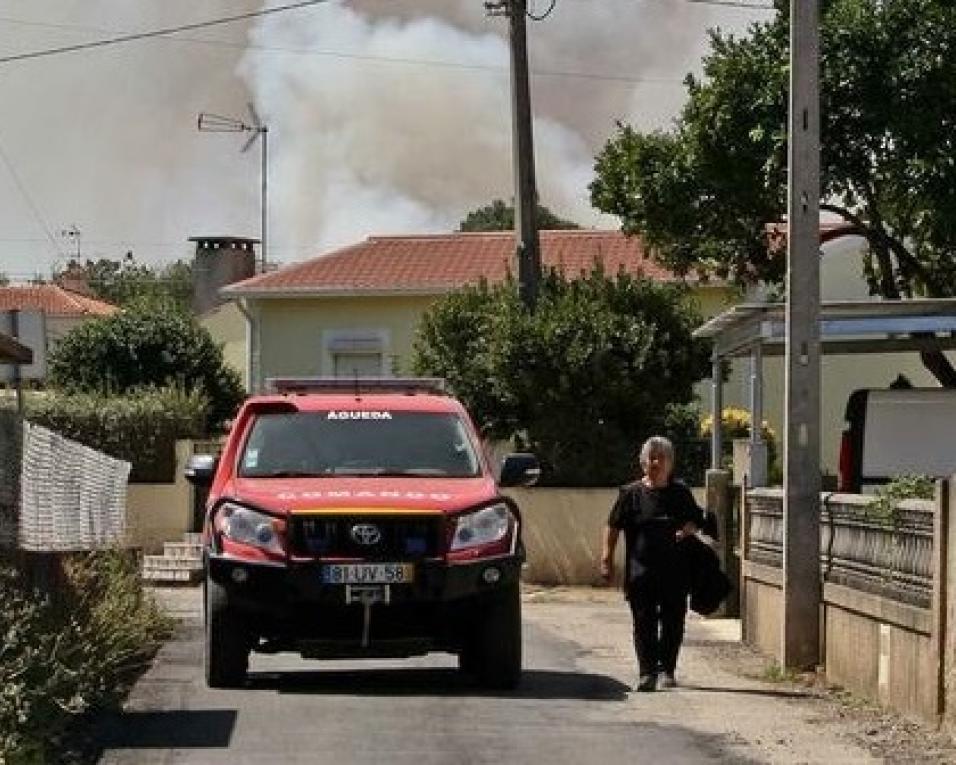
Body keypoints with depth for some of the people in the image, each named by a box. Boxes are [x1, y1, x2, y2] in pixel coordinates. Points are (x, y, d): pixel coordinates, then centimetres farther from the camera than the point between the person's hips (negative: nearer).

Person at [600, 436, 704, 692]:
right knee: (644, 623, -4)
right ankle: (648, 672, -2)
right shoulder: (631, 493, 2)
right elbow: (613, 527, 4)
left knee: (673, 622, 6)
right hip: (641, 572, -2)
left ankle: (668, 670, 19)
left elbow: (696, 521, 15)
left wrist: (687, 529, -8)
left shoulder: (680, 493, 8)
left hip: (675, 572, 2)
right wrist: (607, 558, -3)